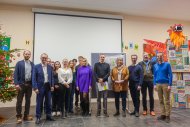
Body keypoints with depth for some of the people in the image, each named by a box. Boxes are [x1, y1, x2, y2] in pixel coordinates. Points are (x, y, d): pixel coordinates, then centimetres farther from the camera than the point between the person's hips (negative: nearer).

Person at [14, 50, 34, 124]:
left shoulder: (32, 64, 9)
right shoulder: (19, 63, 2)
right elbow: (15, 74, -4)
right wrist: (16, 84, -14)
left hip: (29, 84, 3)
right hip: (21, 84, -3)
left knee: (28, 100, 9)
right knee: (19, 101, 1)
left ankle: (26, 116, 21)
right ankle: (19, 117, 11)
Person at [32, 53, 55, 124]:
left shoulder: (50, 67, 6)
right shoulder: (36, 67, -4)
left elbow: (51, 77, 9)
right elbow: (34, 78, -7)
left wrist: (52, 86, 1)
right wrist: (35, 88, -13)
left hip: (48, 86, 3)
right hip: (40, 87, -3)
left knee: (48, 102, 13)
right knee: (39, 103, 6)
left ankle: (48, 116, 27)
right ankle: (38, 117, 21)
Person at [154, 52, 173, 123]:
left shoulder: (167, 64, -1)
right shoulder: (155, 66, 10)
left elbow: (170, 75, -4)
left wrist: (170, 85, -11)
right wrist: (154, 84, 4)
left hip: (166, 84, -4)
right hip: (158, 84, 4)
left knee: (166, 100, 1)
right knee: (161, 100, 9)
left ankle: (167, 116, 10)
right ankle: (163, 115, 18)